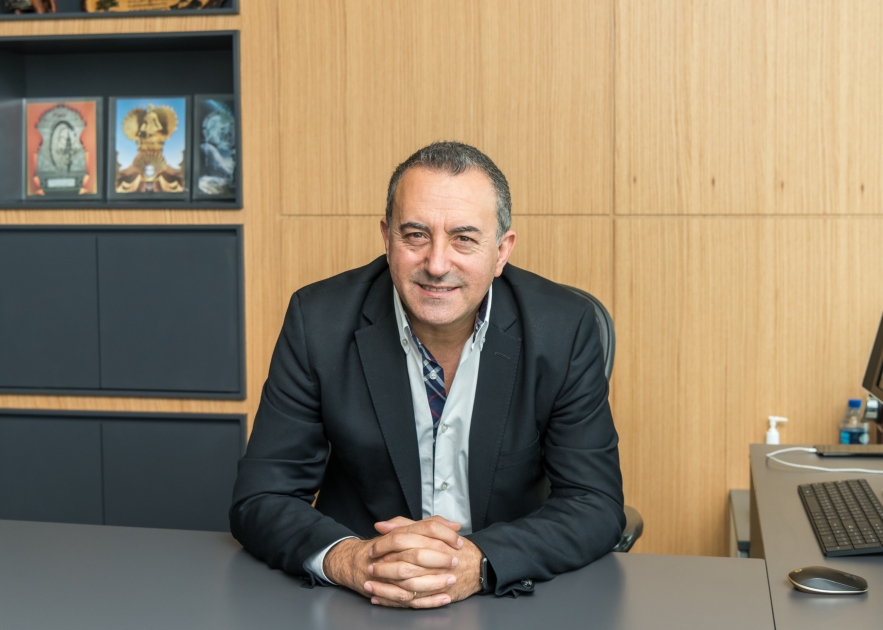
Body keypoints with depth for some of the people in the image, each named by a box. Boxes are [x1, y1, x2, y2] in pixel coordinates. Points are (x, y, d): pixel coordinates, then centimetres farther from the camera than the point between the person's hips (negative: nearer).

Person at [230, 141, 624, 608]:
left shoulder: (562, 328, -8)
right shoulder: (320, 320, -8)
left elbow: (597, 505, -8)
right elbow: (259, 499, -7)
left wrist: (479, 563, -26)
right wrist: (349, 560, -28)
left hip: (515, 597, 0)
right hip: (356, 605, 0)